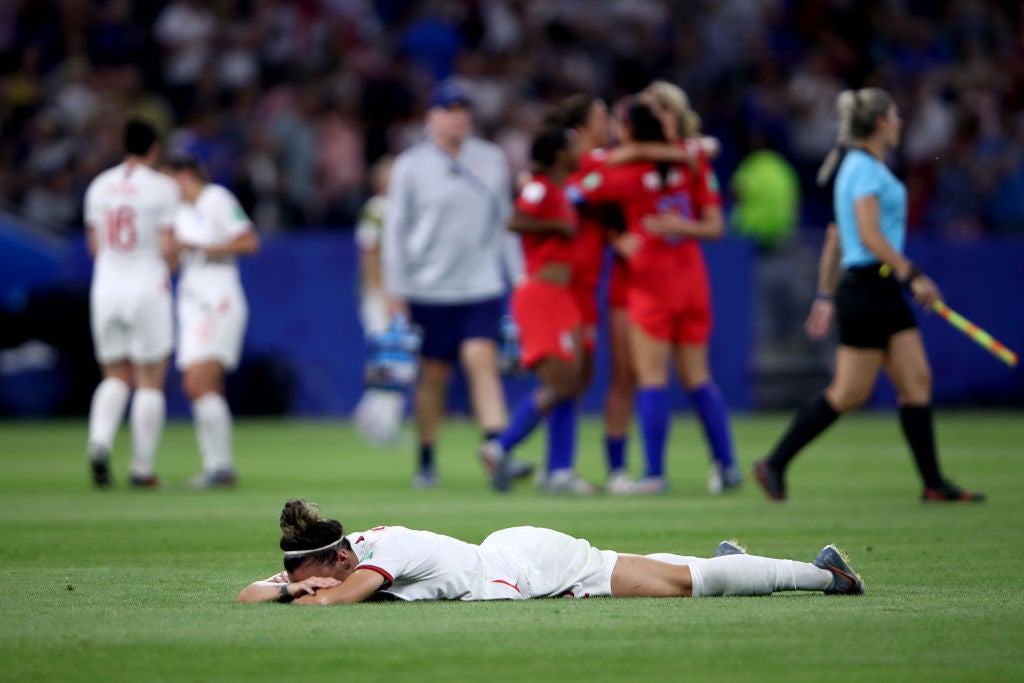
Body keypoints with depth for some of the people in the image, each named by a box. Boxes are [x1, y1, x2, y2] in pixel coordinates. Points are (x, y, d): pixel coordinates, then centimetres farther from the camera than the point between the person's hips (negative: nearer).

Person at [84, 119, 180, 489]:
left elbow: (95, 246, 10)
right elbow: (168, 249, -11)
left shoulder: (99, 186, 6)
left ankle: (99, 442, -12)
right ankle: (142, 468, 4)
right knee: (150, 381, 5)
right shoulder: (162, 188, -8)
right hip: (148, 287, -4)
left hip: (106, 288, 4)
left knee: (116, 378, 14)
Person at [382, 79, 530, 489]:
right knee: (433, 375, 4)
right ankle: (426, 463, 15)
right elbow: (395, 230, 2)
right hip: (428, 290, -2)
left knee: (483, 363, -12)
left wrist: (518, 275, 13)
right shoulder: (410, 166, 0)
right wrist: (395, 290, -2)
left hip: (481, 286, 2)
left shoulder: (492, 160, 9)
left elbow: (505, 221, 16)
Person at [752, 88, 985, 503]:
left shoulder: (861, 167, 17)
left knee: (917, 380, 5)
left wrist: (827, 296, 21)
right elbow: (870, 235, -22)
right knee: (850, 392, -6)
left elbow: (836, 240, 19)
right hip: (866, 287, -10)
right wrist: (912, 275, -21)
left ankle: (934, 483, 5)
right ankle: (774, 465, 1)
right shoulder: (866, 168, -13)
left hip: (884, 290, 10)